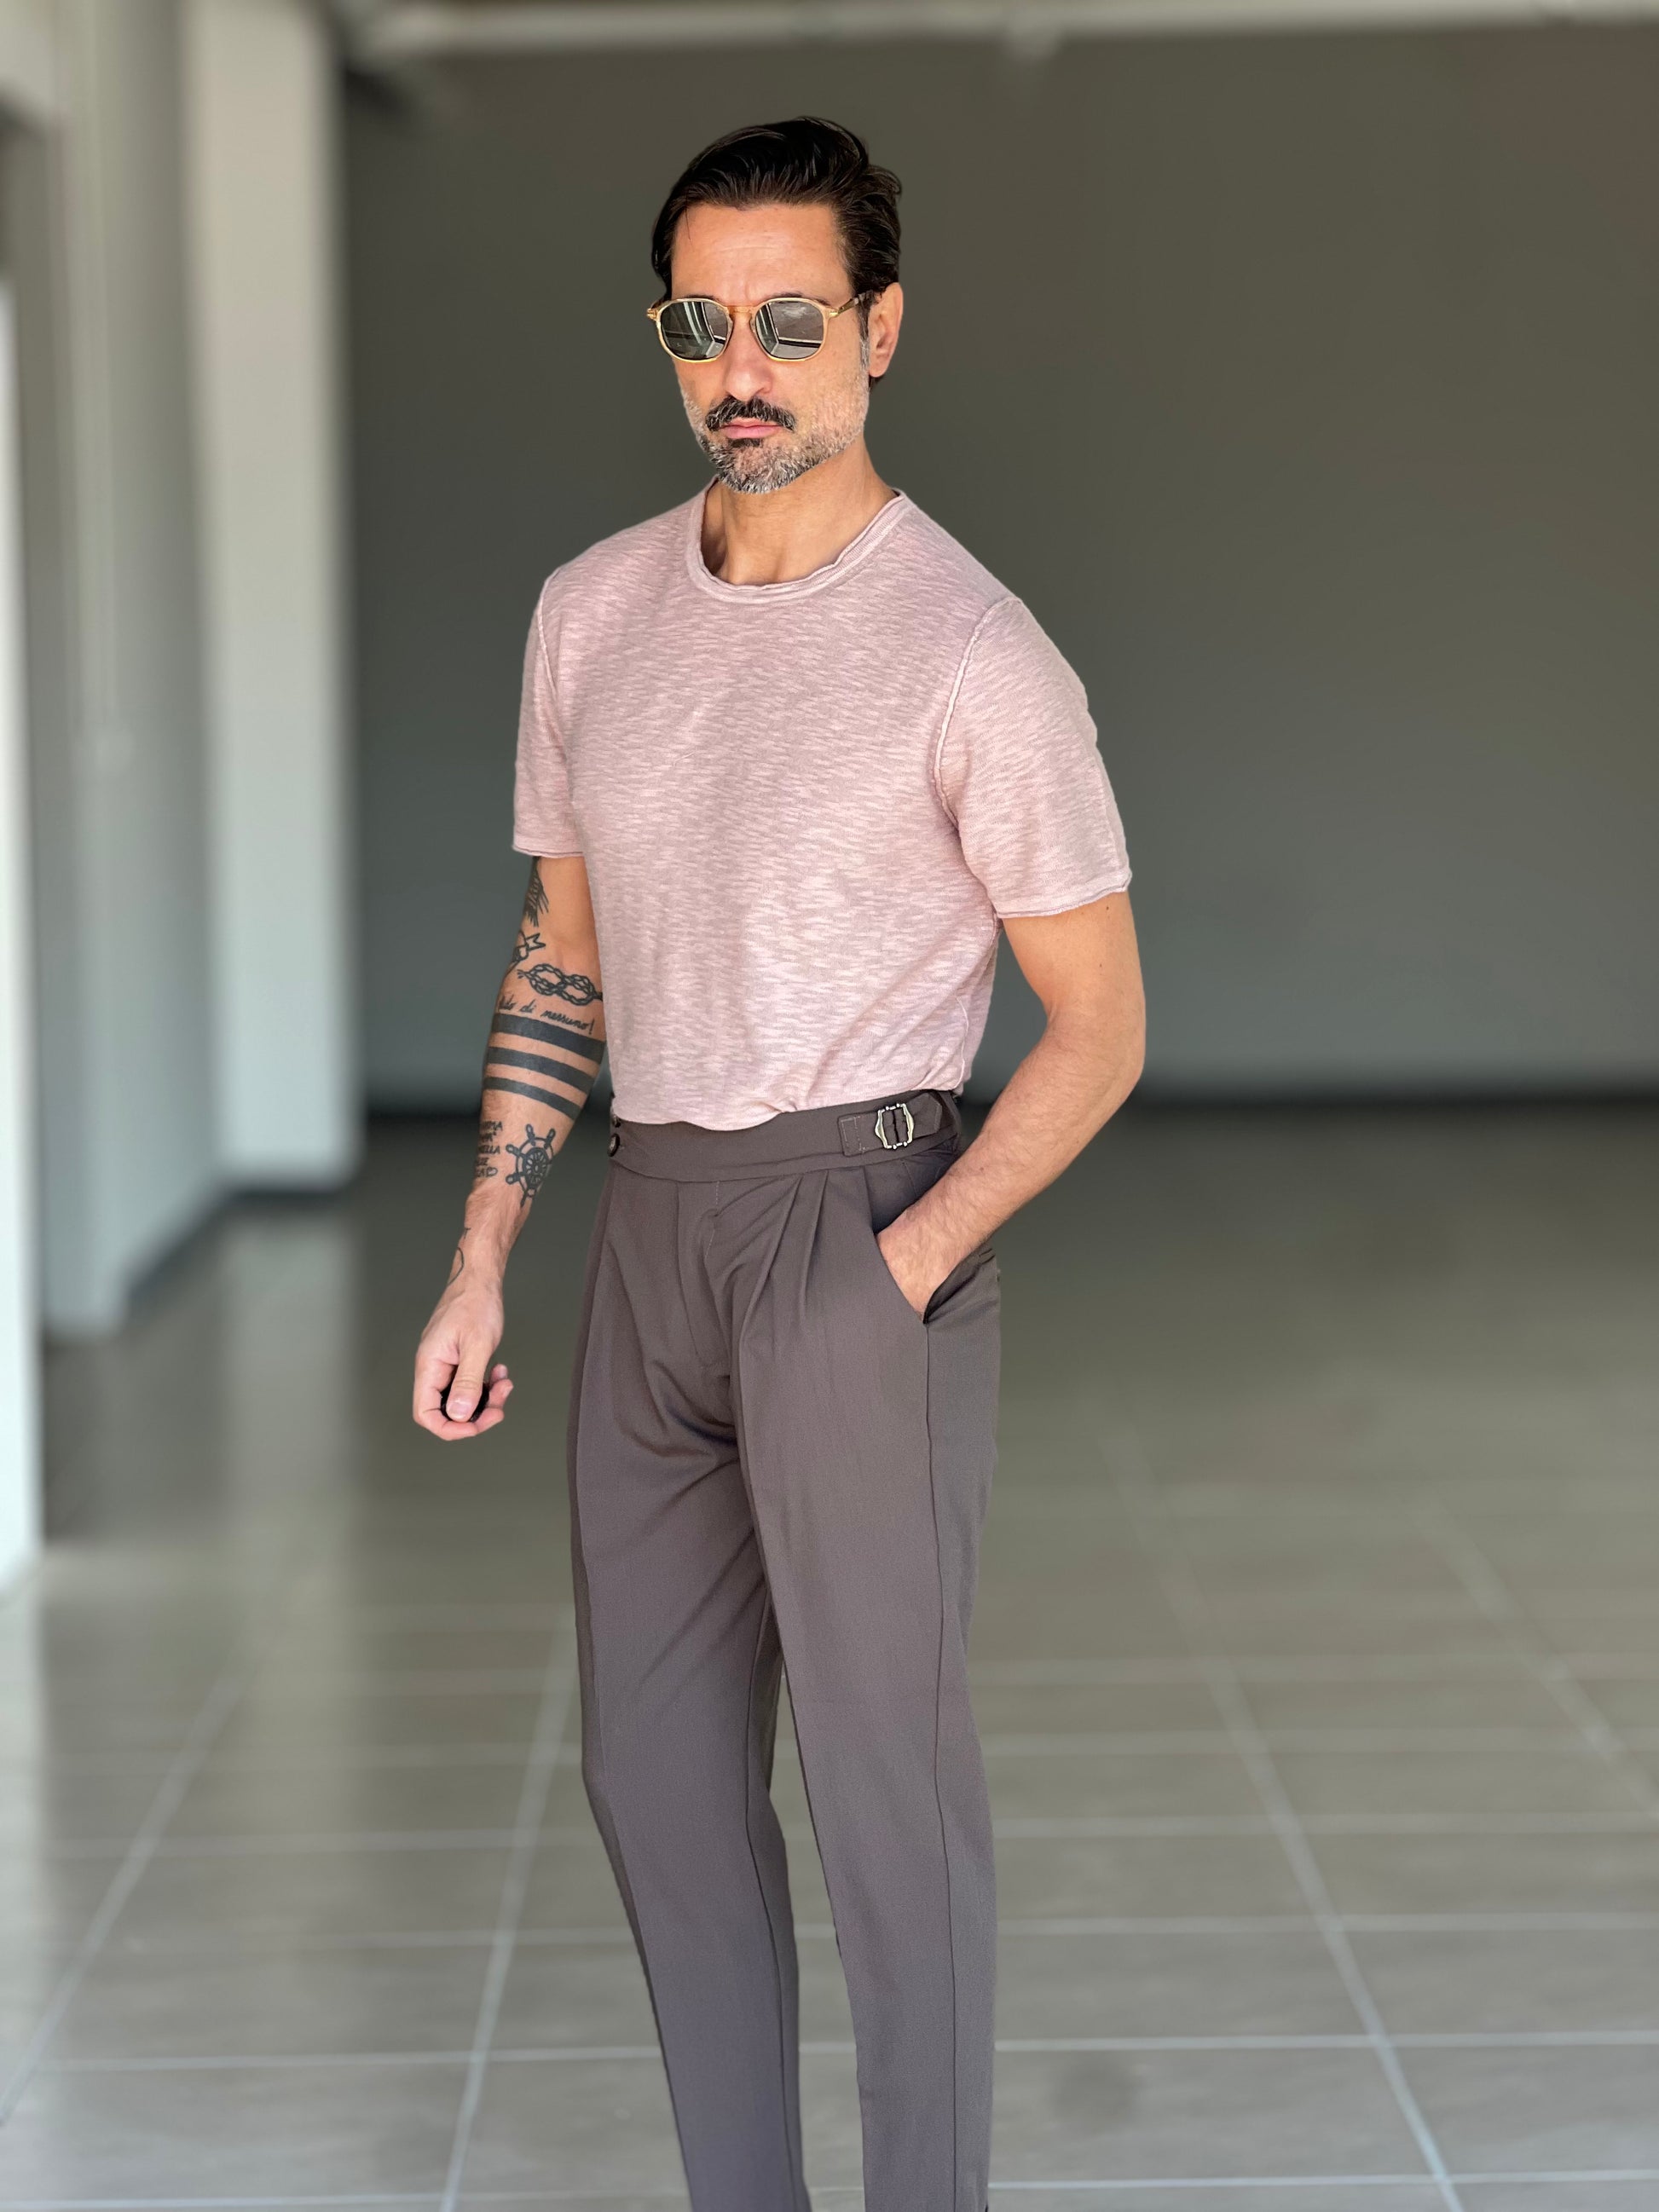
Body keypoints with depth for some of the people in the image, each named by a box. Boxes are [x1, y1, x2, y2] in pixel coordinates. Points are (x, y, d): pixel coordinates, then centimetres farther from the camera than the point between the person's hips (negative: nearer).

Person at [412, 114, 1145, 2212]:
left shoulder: (974, 654, -10)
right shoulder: (591, 610, 7)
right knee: (654, 1763, 12)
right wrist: (479, 1267, 10)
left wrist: (908, 1263, -17)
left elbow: (1098, 1027, -6)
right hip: (649, 1230, 6)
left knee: (886, 1771, -2)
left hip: (858, 1217, -6)